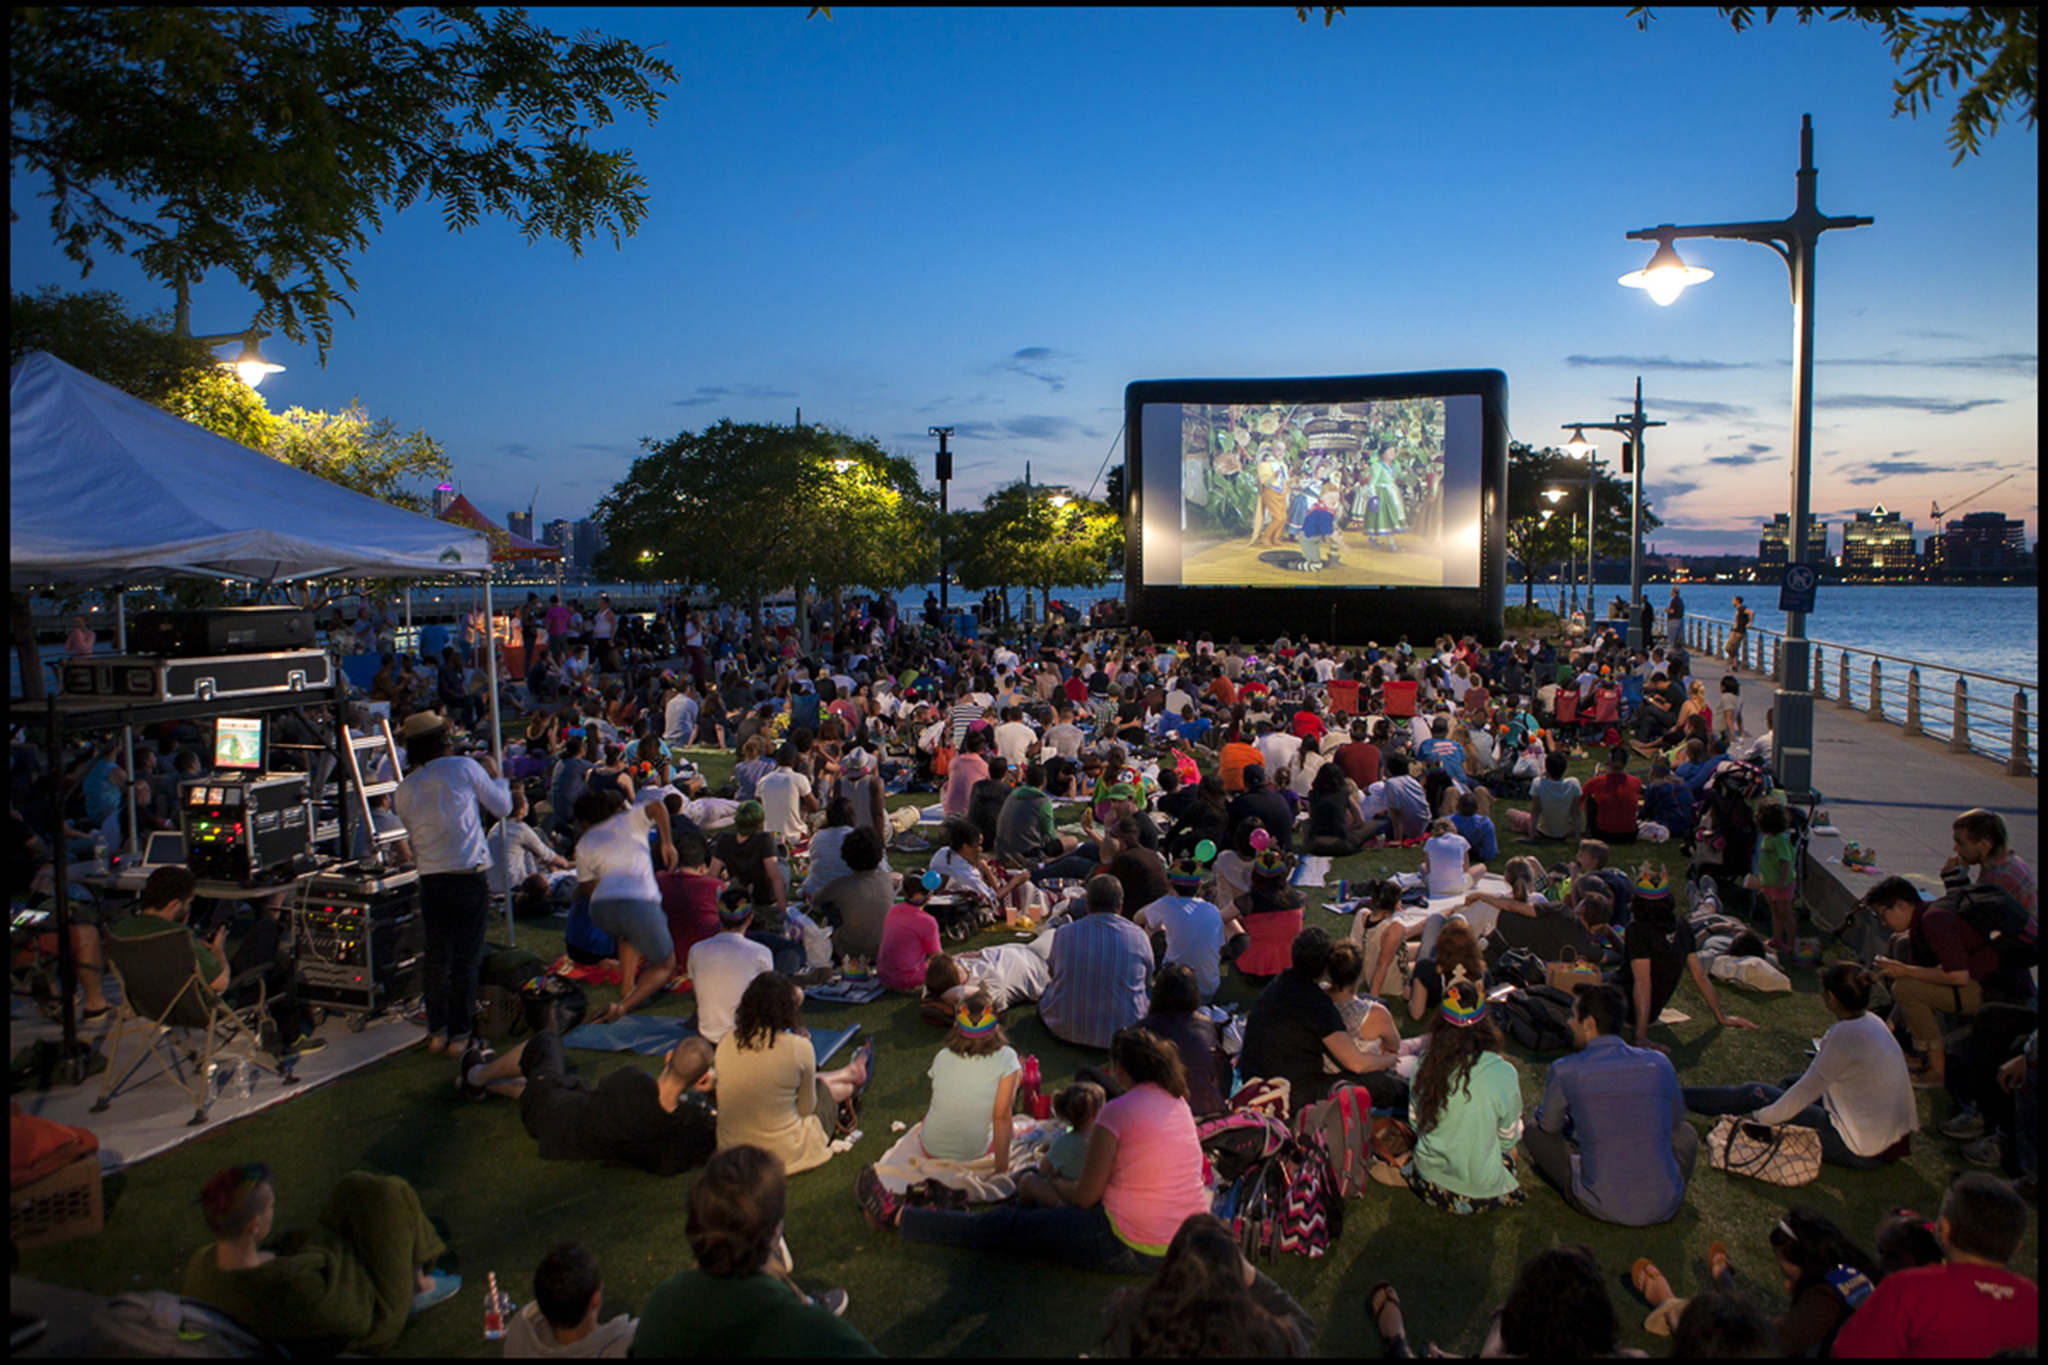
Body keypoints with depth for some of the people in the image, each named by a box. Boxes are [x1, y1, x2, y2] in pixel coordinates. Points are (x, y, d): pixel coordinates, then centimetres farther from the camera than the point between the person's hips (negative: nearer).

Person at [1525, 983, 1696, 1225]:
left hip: (1601, 1208, -3)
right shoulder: (1659, 1063, -1)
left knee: (1532, 1123, 14)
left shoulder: (1564, 1071, -9)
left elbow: (1549, 1125, 10)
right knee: (1685, 1133, 32)